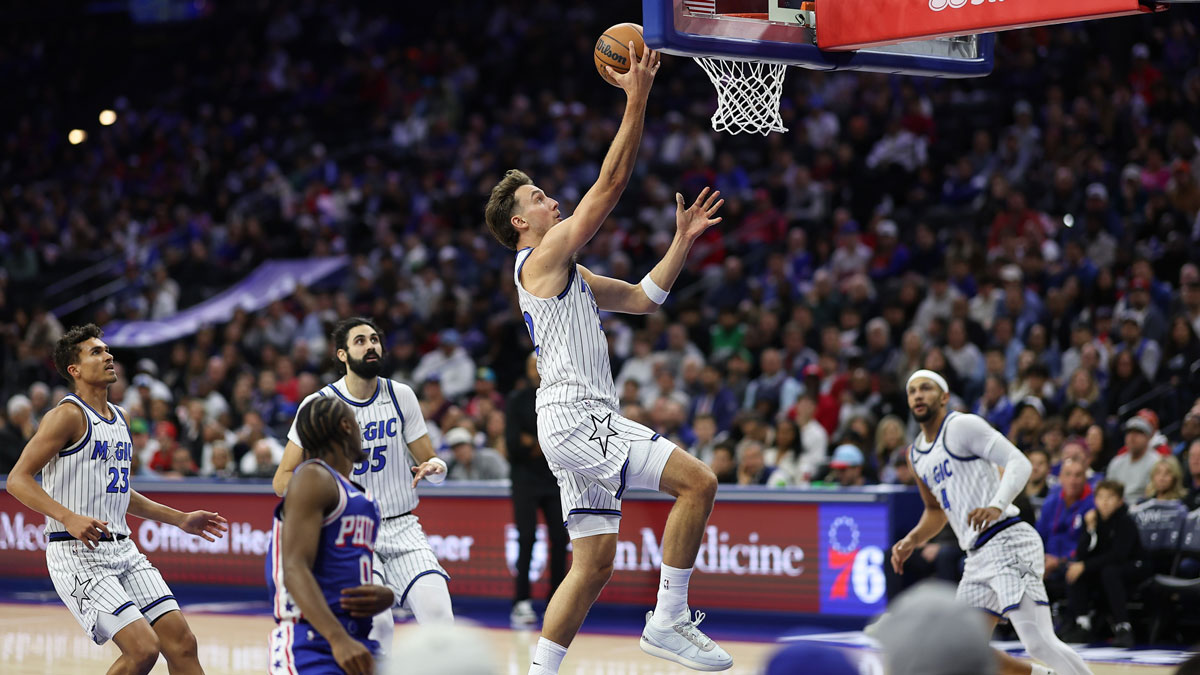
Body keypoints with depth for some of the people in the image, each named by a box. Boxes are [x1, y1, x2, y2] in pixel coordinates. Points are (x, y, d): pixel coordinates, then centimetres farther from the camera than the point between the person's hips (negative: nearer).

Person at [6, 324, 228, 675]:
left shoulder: (119, 417, 16)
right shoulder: (68, 415, -9)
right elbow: (18, 479, -14)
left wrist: (180, 519, 24)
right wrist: (69, 518, -28)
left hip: (122, 550, 8)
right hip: (78, 554, -8)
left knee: (182, 644, -2)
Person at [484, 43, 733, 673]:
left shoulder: (570, 274, 24)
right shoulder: (542, 256, -4)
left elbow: (643, 297, 28)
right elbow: (609, 185, -10)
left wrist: (682, 241, 19)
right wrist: (636, 101, -9)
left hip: (586, 421, 10)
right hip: (575, 415, -10)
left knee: (593, 565, 8)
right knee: (698, 479, -17)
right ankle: (668, 620, -14)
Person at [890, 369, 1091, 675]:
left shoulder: (962, 426, -5)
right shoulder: (916, 455, 20)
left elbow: (1019, 463, -15)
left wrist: (997, 506, -32)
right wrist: (912, 540, 16)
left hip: (1007, 543, -9)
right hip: (978, 557, 9)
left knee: (1038, 642, -20)